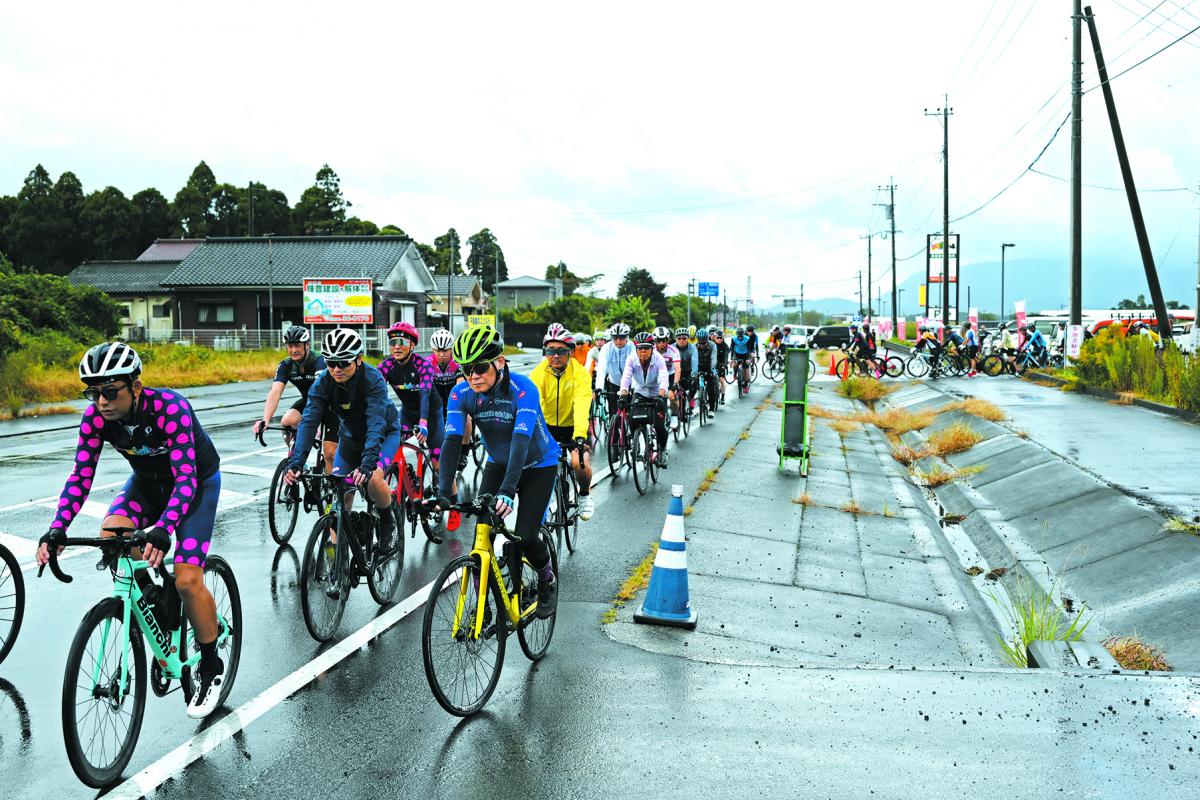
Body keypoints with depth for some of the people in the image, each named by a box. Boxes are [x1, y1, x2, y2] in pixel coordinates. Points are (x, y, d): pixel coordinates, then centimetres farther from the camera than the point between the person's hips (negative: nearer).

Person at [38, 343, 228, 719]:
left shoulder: (170, 408, -35)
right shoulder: (96, 417, -21)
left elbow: (186, 478, -40)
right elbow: (80, 477, -18)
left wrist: (162, 530, -54)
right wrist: (57, 529, -33)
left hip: (198, 481, -5)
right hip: (148, 479, 5)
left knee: (187, 580, -15)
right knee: (111, 535, -27)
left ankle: (211, 667, 5)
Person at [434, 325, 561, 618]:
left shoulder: (523, 389, -31)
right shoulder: (461, 394, -19)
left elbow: (521, 440, -41)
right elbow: (452, 441, -26)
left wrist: (507, 490, -52)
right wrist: (443, 492, -39)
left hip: (538, 465, -4)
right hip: (498, 464, 4)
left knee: (524, 536, -14)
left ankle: (548, 581, 18)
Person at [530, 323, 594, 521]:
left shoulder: (580, 373, -22)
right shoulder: (538, 373, -18)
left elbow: (581, 408, -35)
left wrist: (580, 437, -49)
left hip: (572, 426, -2)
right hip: (547, 425, 2)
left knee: (580, 463, -22)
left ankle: (585, 496, 9)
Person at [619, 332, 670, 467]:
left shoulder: (658, 359, -19)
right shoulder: (632, 359, -14)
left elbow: (663, 377, -32)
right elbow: (626, 376, -27)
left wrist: (662, 392, -51)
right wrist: (624, 390, -46)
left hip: (656, 394, -2)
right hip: (639, 392, 2)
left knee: (659, 425, -11)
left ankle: (662, 451, 14)